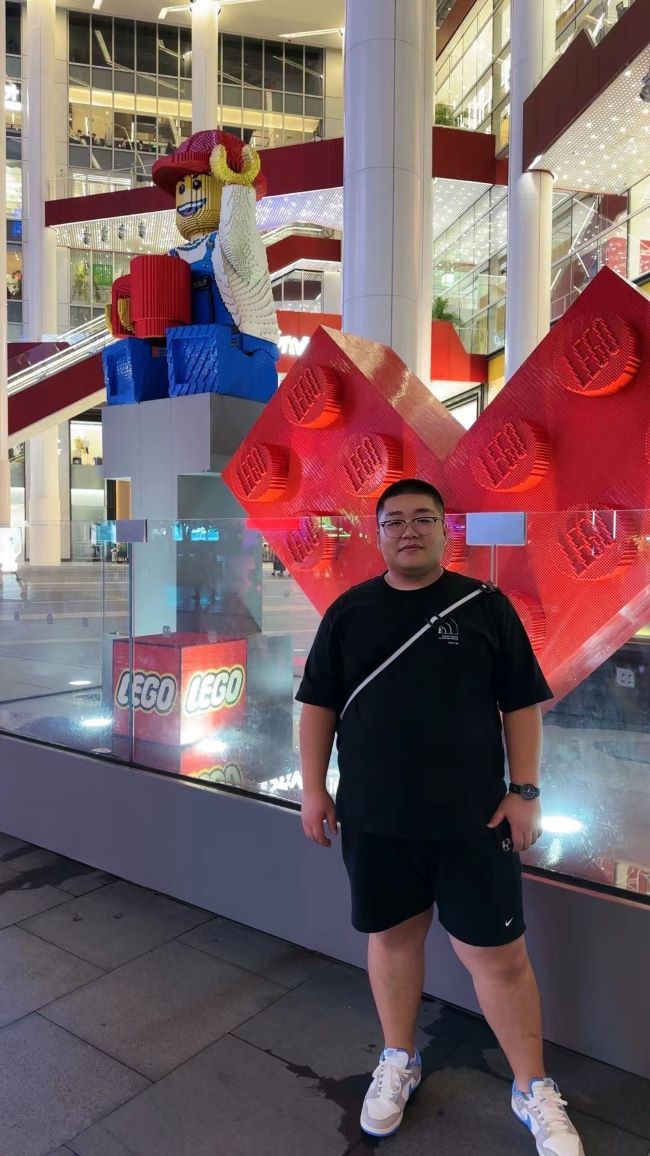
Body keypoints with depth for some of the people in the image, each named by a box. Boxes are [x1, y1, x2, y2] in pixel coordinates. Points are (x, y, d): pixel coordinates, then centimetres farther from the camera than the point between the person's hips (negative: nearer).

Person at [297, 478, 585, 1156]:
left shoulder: (485, 605, -2)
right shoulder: (349, 611, 3)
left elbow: (521, 704, 1)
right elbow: (318, 705, 7)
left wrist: (525, 791, -4)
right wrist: (313, 789, 3)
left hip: (473, 819, -1)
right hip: (373, 820, 2)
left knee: (498, 955, 6)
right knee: (392, 935, 16)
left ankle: (535, 1092, 30)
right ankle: (398, 1061, 40)